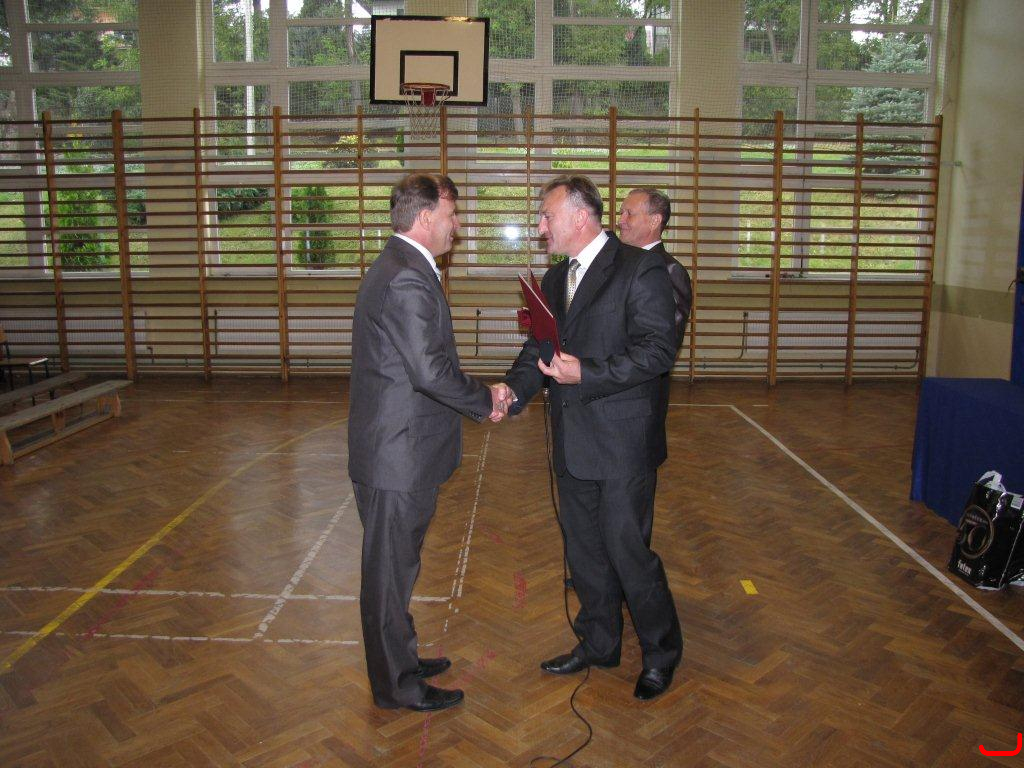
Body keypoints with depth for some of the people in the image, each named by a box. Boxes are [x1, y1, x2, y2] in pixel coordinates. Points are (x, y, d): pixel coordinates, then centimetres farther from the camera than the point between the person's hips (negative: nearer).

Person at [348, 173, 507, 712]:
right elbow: (430, 369, -26)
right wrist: (485, 402, -10)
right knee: (391, 569, 5)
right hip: (398, 452, -11)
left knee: (395, 565, 22)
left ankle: (399, 659, 40)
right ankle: (396, 684, 23)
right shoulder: (408, 278, -21)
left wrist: (478, 396, 6)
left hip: (396, 449, 11)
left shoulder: (399, 267, 14)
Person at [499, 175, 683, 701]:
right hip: (573, 443, 8)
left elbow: (657, 350, -18)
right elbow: (539, 349, 12)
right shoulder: (555, 279, 13)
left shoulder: (641, 269, -11)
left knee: (627, 551, 0)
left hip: (623, 443, -7)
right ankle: (598, 645, 37)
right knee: (584, 552, 18)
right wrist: (514, 389, -7)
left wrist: (586, 373, -25)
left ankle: (661, 653, 24)